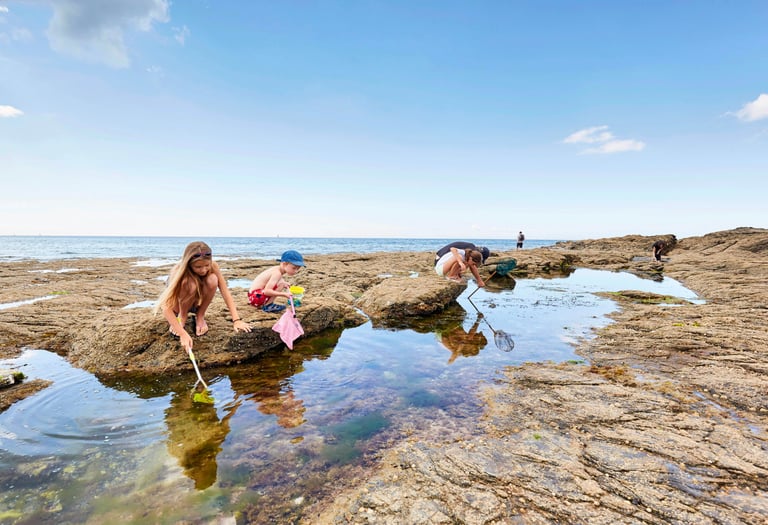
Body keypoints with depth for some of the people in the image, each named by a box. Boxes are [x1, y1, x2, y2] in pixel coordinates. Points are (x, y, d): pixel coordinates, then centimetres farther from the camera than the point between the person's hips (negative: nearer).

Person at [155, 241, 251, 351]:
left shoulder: (213, 267, -26)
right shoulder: (179, 273, -35)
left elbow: (226, 293, -29)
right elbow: (166, 307, -40)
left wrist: (236, 320, -40)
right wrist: (183, 334, -51)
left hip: (197, 302, 3)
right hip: (177, 305, -3)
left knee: (212, 280, -31)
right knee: (191, 285, -37)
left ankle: (200, 317, -8)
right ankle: (182, 317, -7)